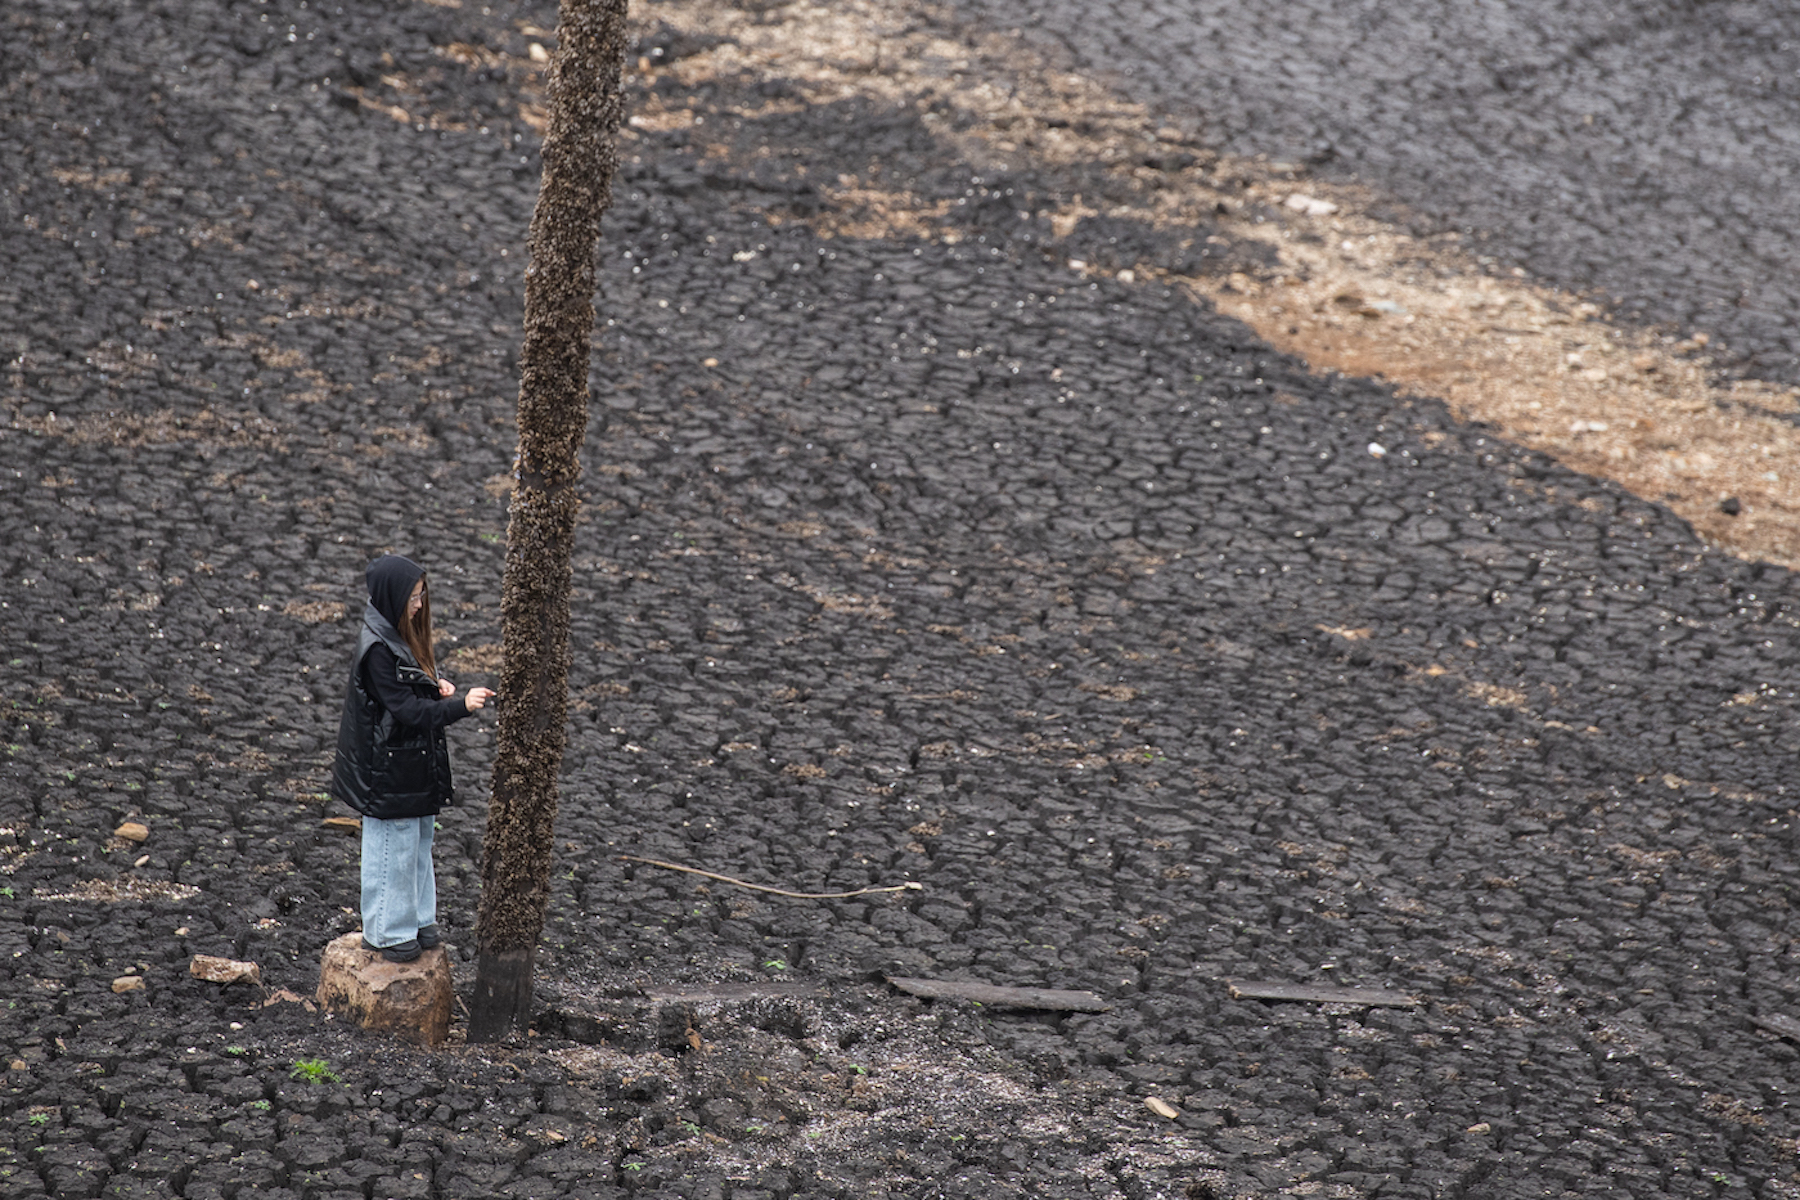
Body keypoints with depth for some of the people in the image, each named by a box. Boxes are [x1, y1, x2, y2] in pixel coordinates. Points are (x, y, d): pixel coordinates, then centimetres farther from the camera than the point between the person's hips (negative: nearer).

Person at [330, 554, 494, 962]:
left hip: (416, 764, 9)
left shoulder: (403, 634, 4)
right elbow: (406, 709, -27)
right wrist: (461, 704, -33)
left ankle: (415, 920, 31)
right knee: (394, 846, 3)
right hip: (388, 768, -9)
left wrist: (436, 684, -2)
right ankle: (386, 932, 16)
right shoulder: (377, 649, -24)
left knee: (418, 841, 18)